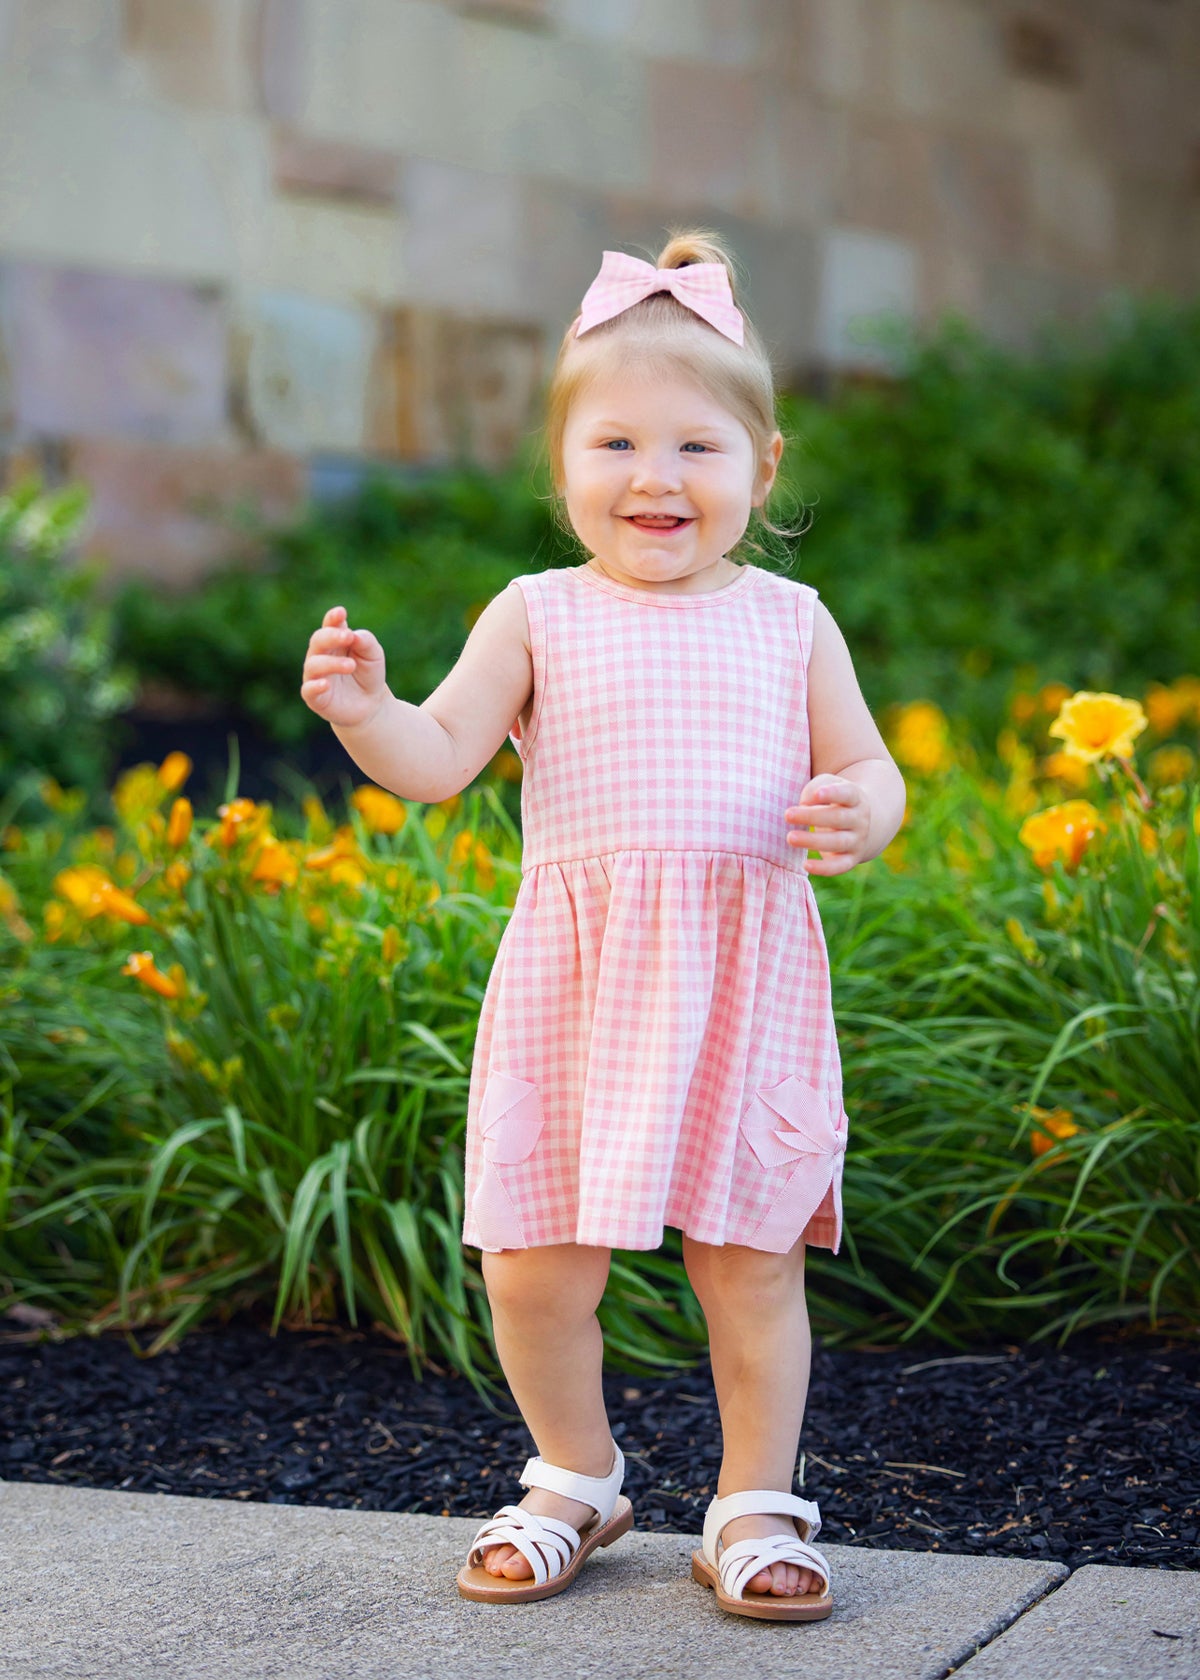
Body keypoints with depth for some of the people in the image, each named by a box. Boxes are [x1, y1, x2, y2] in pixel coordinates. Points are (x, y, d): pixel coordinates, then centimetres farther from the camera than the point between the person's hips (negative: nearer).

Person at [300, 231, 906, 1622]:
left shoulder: (788, 622, 9)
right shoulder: (537, 617, 5)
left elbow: (867, 769, 10)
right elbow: (440, 758, -2)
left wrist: (859, 817, -13)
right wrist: (362, 711, -22)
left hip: (745, 975, 0)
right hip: (575, 974, 0)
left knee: (749, 1261, 4)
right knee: (535, 1264, 1)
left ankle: (756, 1507, 23)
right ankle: (575, 1482, 27)